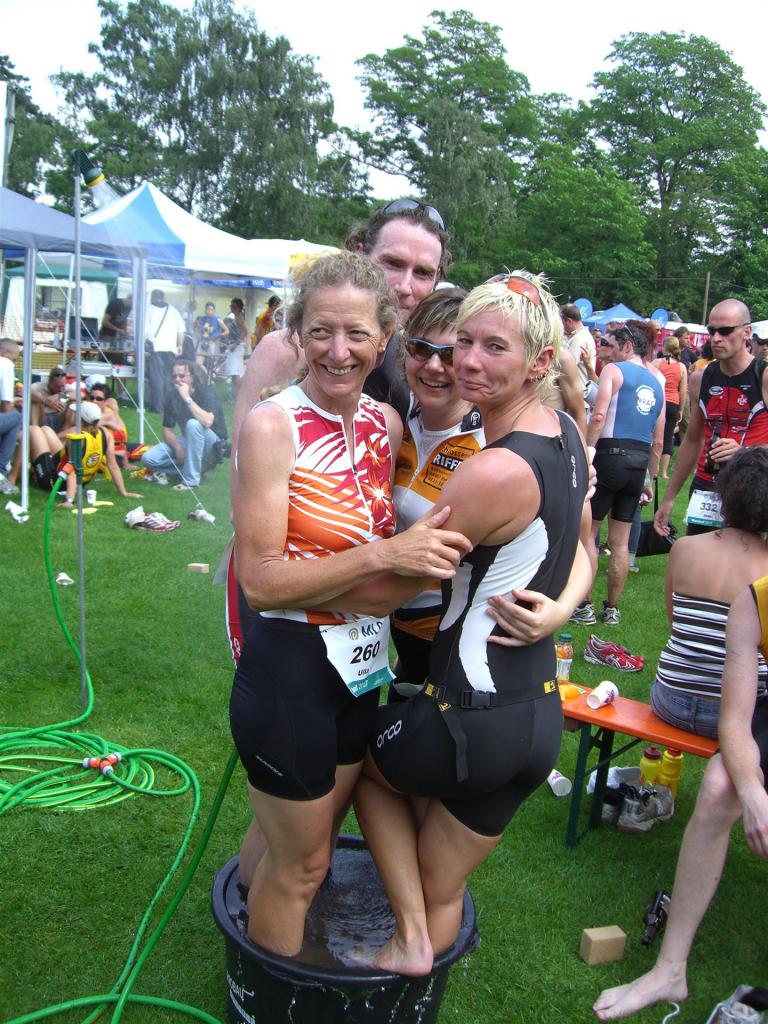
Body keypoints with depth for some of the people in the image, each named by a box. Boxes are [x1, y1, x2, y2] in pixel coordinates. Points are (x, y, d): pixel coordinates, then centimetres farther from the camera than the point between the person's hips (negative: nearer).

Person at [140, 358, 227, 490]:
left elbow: (207, 422, -38)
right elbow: (167, 429, -1)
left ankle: (191, 480, -27)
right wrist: (178, 448, -20)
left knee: (193, 424, -38)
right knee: (148, 458, -13)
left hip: (213, 443, -5)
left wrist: (187, 398, -34)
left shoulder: (206, 391, -19)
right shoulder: (172, 396, -4)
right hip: (187, 441, 5)